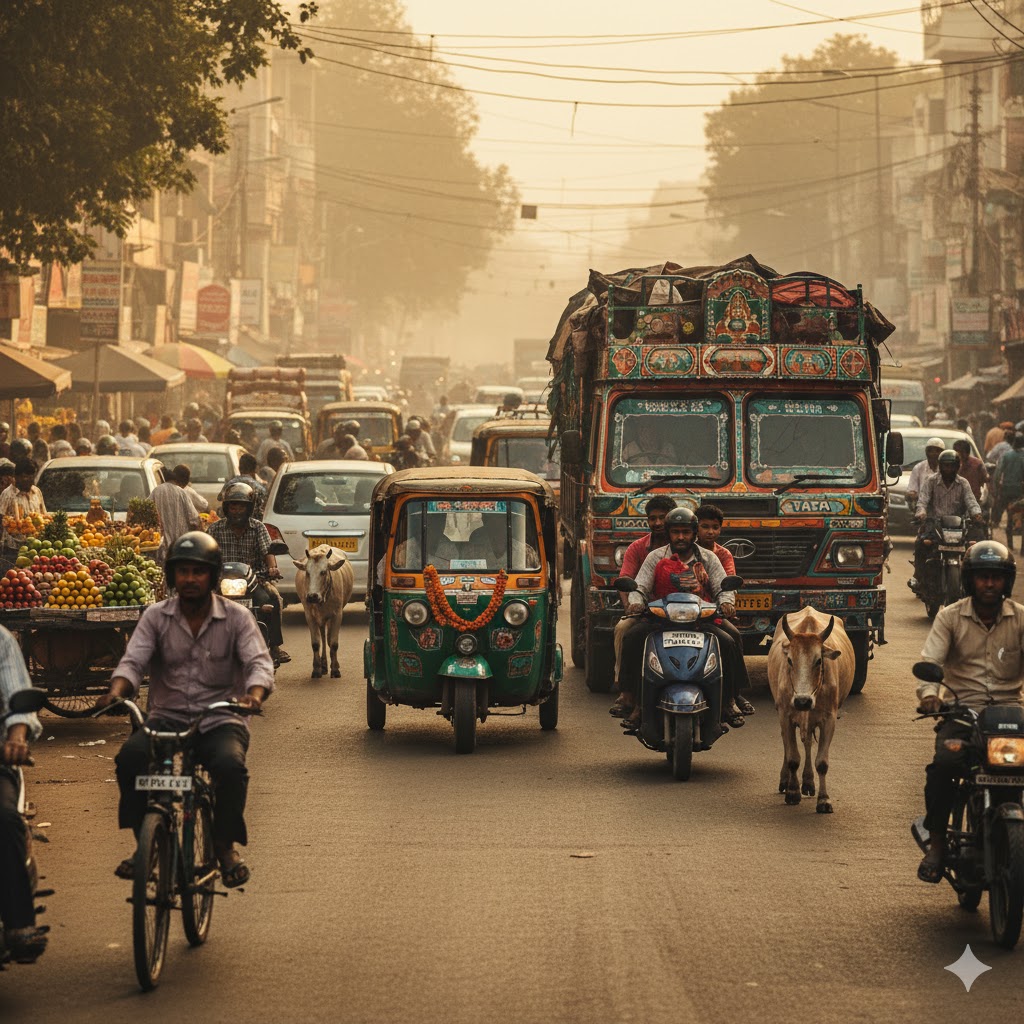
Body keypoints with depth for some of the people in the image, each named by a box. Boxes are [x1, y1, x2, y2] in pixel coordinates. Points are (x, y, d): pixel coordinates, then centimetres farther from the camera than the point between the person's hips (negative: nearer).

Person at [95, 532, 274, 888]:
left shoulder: (236, 618, 2)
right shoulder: (157, 616, 6)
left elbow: (259, 662, -9)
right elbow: (134, 660, -4)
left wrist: (254, 694, -33)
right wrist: (116, 691, -28)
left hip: (219, 721, -2)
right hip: (167, 719, 2)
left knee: (230, 765, -35)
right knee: (130, 758, -30)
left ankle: (225, 845, -9)